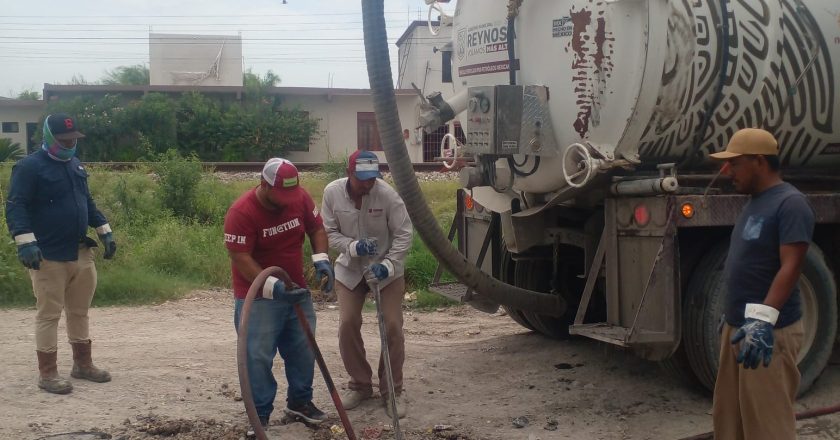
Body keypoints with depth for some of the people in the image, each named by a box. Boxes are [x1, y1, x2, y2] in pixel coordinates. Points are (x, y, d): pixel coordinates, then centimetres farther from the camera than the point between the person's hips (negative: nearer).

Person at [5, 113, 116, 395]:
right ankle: (47, 373, 6)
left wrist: (104, 232, 19)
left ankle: (83, 364, 27)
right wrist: (25, 242, -27)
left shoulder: (76, 165, 15)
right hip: (49, 256, -7)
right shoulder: (30, 167, -10)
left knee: (80, 311, 15)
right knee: (49, 314, -2)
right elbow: (16, 206, -16)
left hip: (81, 253, 8)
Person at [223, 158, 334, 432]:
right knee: (258, 356, -4)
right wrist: (273, 287, -32)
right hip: (257, 296, -6)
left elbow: (316, 228, 6)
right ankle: (259, 415, 9)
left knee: (303, 349, 15)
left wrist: (321, 260, -11)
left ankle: (300, 401, 33)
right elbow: (240, 258, -24)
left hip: (295, 290, 6)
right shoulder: (241, 212, -24)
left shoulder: (300, 197, -7)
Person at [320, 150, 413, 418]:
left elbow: (403, 234, -15)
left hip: (386, 269, -2)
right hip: (349, 269, 2)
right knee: (348, 325, -2)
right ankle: (360, 385, 18)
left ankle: (392, 390, 11)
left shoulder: (387, 194, -22)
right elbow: (329, 232, -8)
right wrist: (353, 246, -25)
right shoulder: (332, 192, -16)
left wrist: (388, 265, -26)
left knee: (392, 327, -5)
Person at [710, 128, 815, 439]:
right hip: (738, 326, 10)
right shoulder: (755, 202, 15)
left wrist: (763, 320, -30)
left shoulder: (790, 203, -14)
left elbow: (790, 266, -22)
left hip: (769, 332, -10)